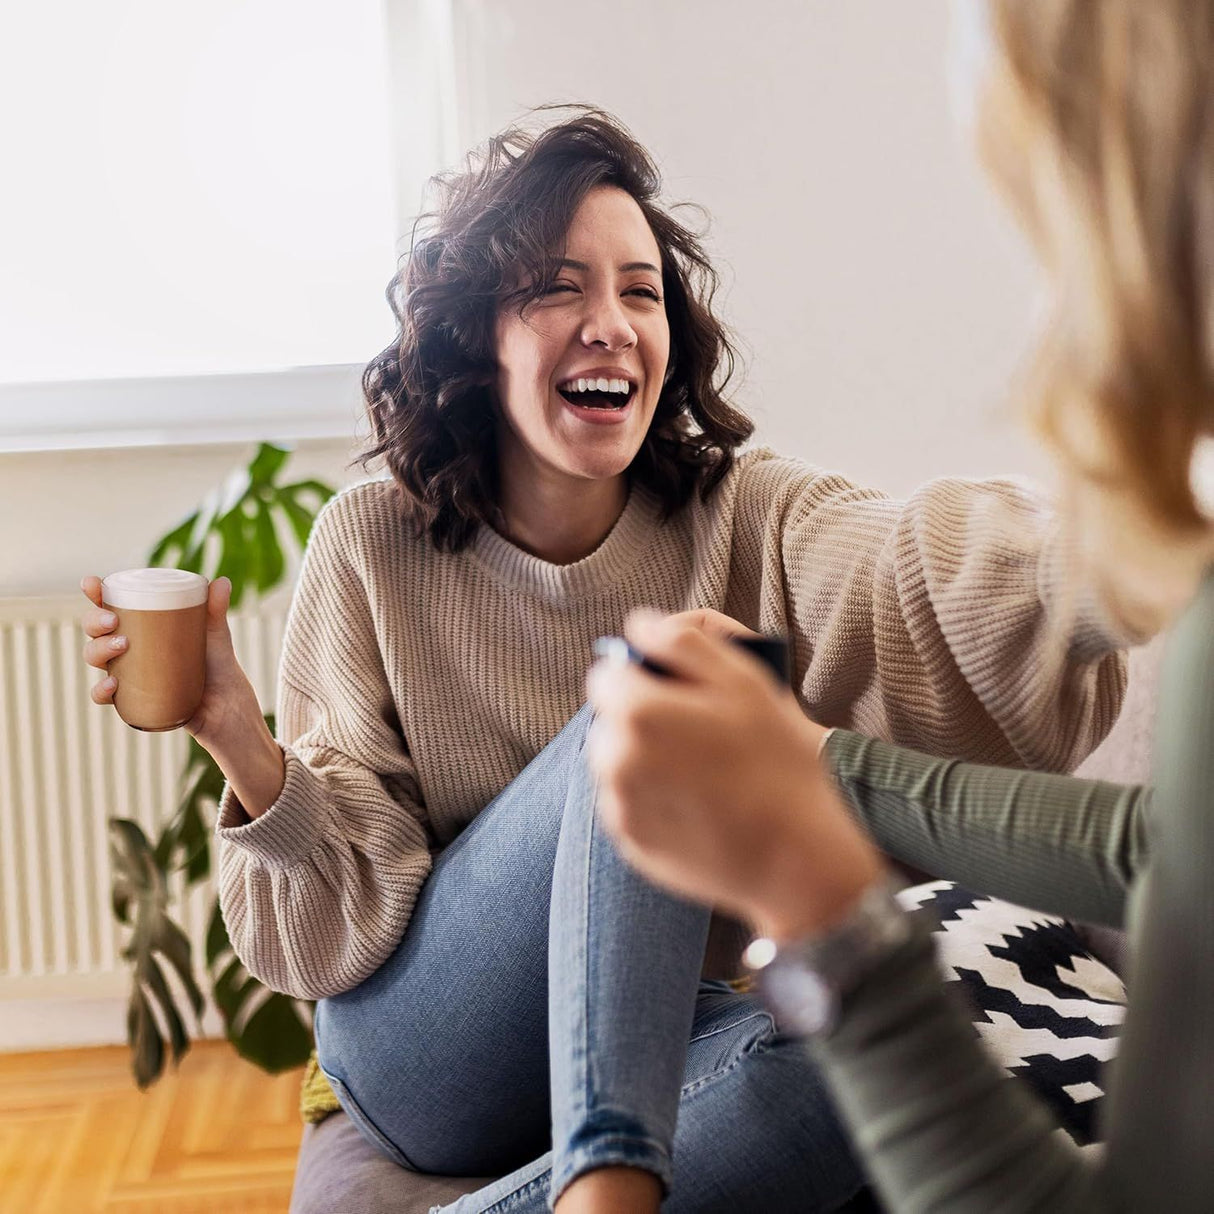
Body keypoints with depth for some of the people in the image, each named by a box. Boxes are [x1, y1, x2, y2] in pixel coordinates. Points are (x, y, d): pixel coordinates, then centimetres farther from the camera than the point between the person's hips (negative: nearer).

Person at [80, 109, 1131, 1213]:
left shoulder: (748, 520, -4)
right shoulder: (374, 549, -6)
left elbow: (930, 565, -29)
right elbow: (349, 921, -7)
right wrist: (236, 737, -26)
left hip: (648, 1038, 2)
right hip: (417, 1060, -1)